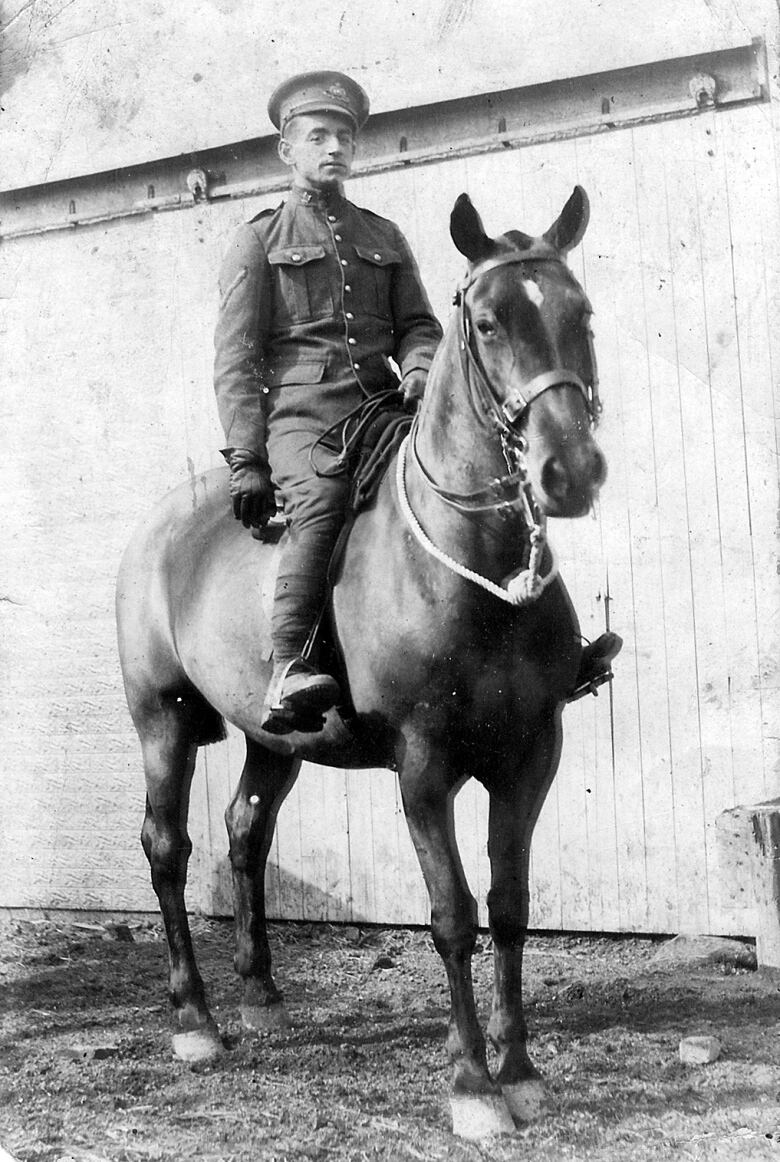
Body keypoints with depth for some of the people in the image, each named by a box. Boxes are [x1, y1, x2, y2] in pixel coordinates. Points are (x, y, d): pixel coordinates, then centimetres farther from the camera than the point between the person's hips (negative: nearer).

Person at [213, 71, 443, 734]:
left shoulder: (384, 237, 25)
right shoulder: (258, 242, 12)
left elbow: (418, 324, 19)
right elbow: (236, 360, 5)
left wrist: (419, 370, -7)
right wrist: (246, 461, -6)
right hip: (302, 418, -4)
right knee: (323, 502, -33)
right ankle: (288, 674, -41)